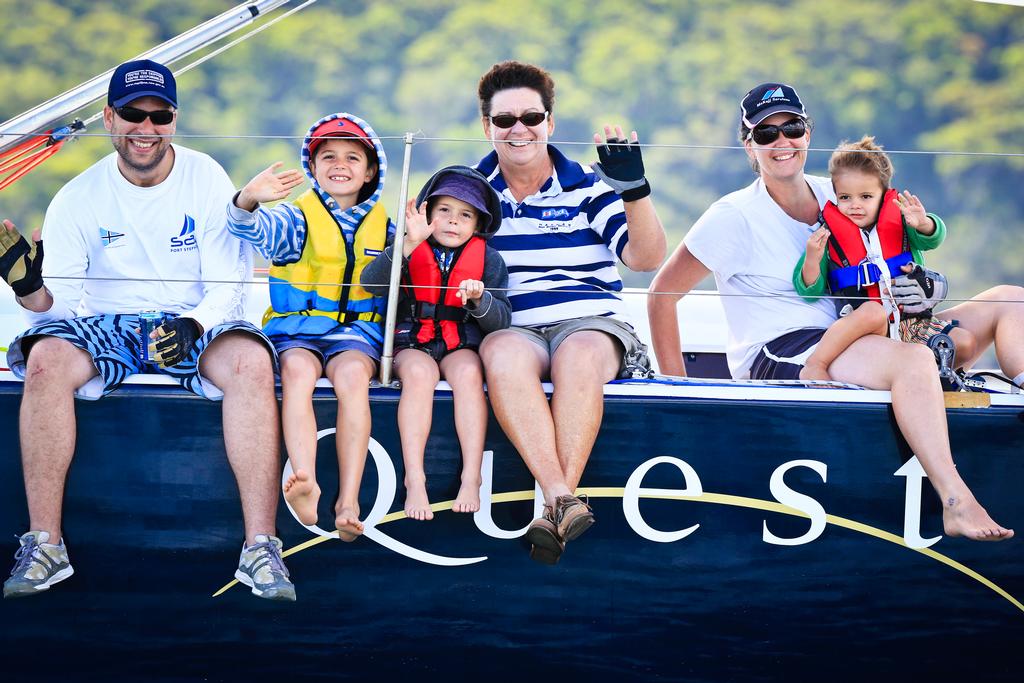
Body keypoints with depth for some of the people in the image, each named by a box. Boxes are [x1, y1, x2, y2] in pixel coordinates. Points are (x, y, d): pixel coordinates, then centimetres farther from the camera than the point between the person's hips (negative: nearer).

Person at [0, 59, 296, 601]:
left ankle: (261, 548, -32)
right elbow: (57, 305, -2)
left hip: (196, 327, -1)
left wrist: (192, 326, -26)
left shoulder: (207, 181, -2)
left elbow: (228, 287, -5)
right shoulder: (79, 199, 1)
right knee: (45, 357, -31)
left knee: (250, 359, -34)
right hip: (106, 329, 1)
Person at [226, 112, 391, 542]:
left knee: (352, 375, -33)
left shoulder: (383, 227, 15)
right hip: (296, 330, -1)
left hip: (357, 331, 1)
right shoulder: (297, 219, 6)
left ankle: (349, 499, -40)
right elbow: (253, 229, -14)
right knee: (297, 371, -35)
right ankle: (306, 482, -51)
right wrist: (248, 201, -37)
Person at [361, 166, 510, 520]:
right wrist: (408, 245, -26)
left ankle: (471, 478, -36)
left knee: (468, 373, -33)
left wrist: (480, 299, -21)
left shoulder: (488, 259, 8)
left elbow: (501, 321, 2)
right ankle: (414, 480, -37)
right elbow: (370, 284, -15)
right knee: (419, 373, -34)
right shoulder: (411, 252, 3)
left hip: (463, 344, 1)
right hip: (412, 342, -1)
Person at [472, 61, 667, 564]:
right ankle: (562, 500, -47)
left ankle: (560, 498, -43)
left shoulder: (588, 189, 10)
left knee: (579, 357, -38)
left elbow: (647, 257, 0)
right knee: (505, 357, -38)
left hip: (590, 321, 0)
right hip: (509, 328, 0)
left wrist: (634, 187, -13)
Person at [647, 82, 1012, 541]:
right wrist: (674, 383, -7)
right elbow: (662, 293, -3)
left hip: (838, 344, 7)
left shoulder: (832, 195, 10)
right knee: (914, 360, -33)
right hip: (773, 356, -7)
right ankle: (956, 504, -37)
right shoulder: (736, 216, -6)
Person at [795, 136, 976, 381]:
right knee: (872, 310, -38)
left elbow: (933, 238, -10)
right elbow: (809, 291, 1)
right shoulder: (828, 235, 3)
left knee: (965, 343, -15)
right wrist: (812, 259, -19)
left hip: (914, 320, 3)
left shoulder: (899, 223, 8)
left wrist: (923, 224, -33)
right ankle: (813, 366, -34)